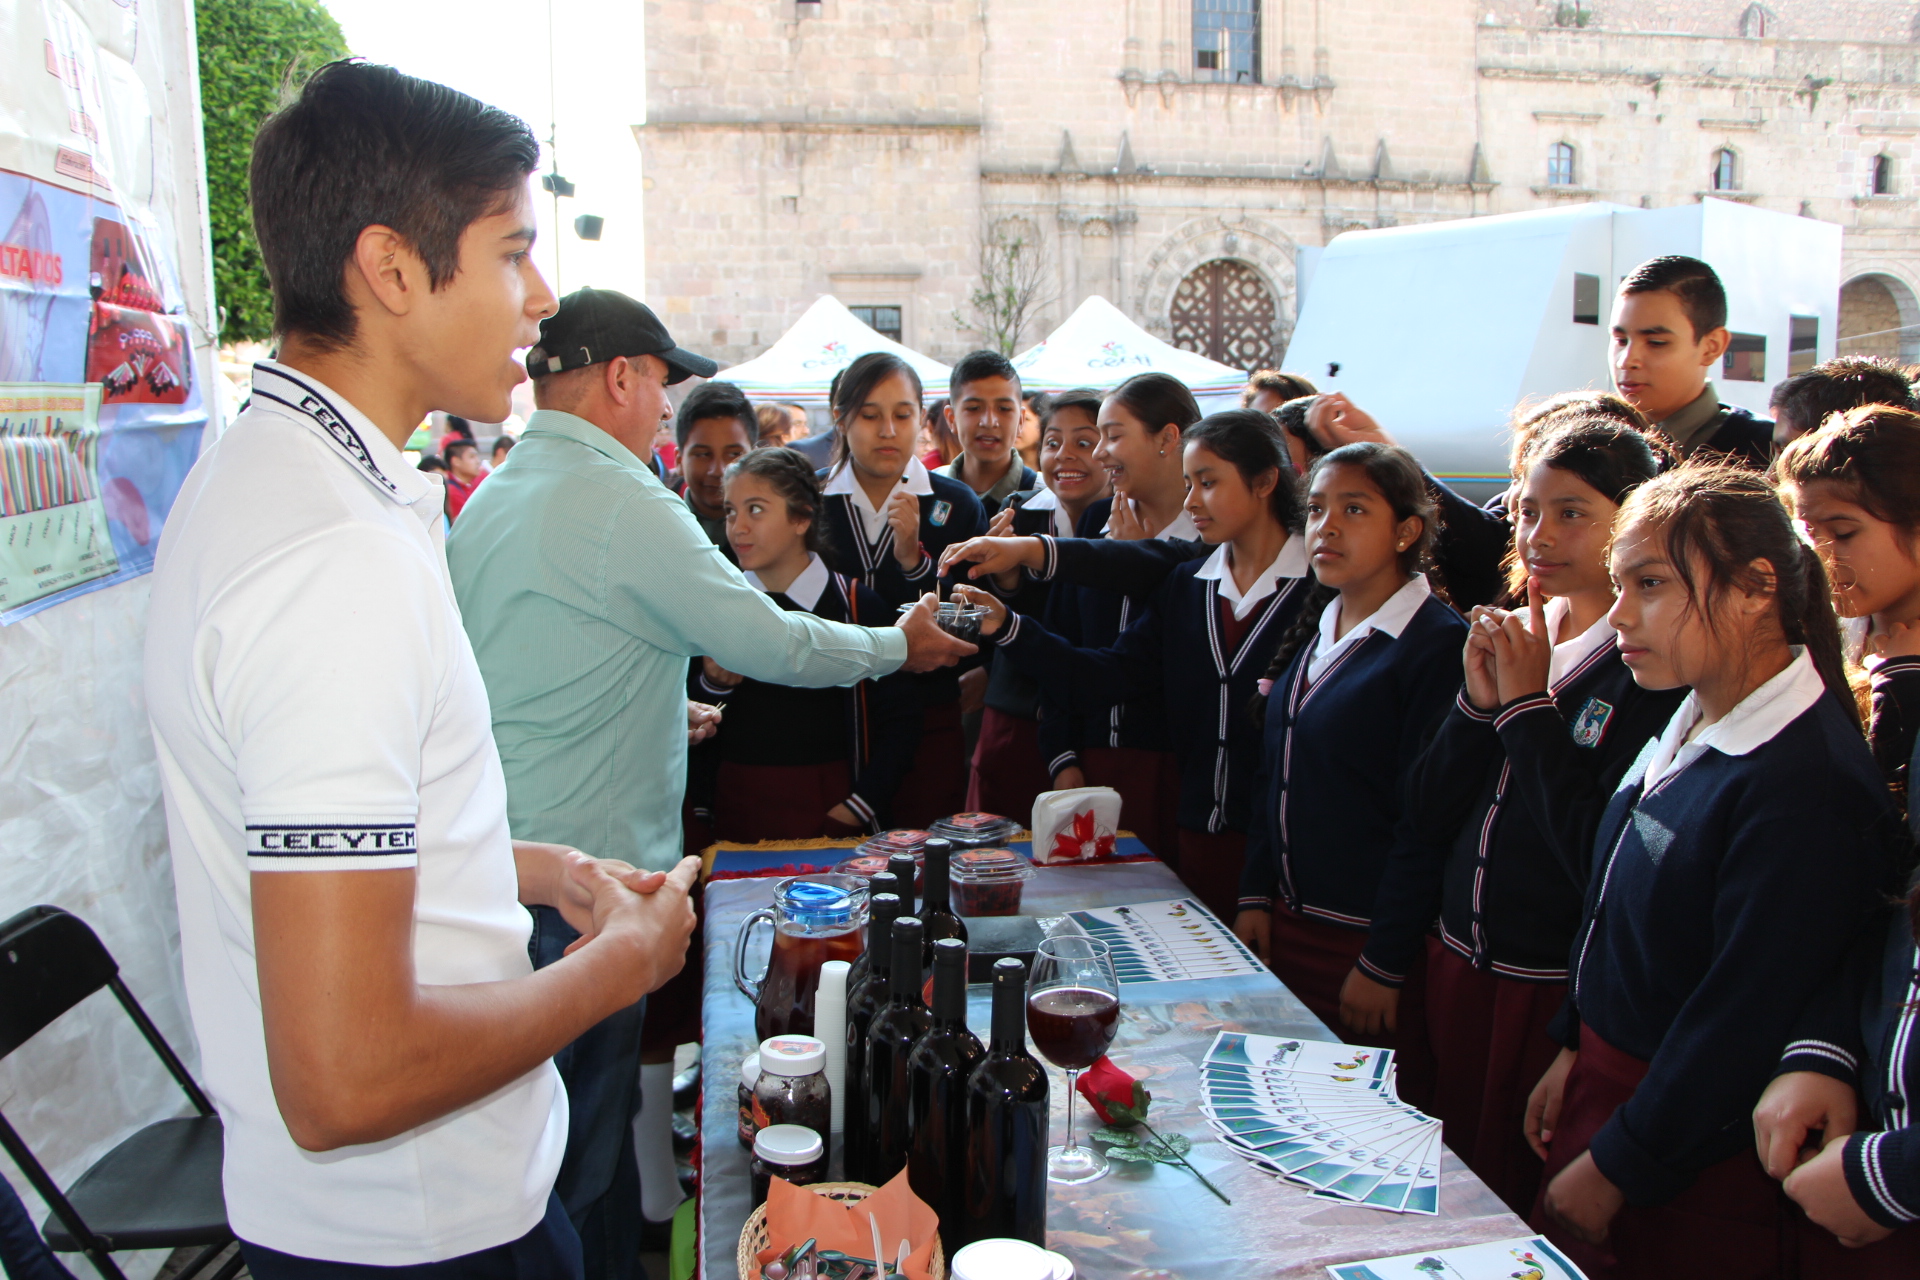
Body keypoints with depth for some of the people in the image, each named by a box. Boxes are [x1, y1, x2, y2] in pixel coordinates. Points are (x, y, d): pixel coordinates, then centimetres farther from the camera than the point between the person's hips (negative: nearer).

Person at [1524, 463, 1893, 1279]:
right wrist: (1575, 1050, 11)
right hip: (1606, 1080, 8)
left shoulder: (1805, 783, -25)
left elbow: (1744, 1019, -24)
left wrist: (1614, 1168, -16)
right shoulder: (1686, 729, 3)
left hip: (1685, 1164, -8)